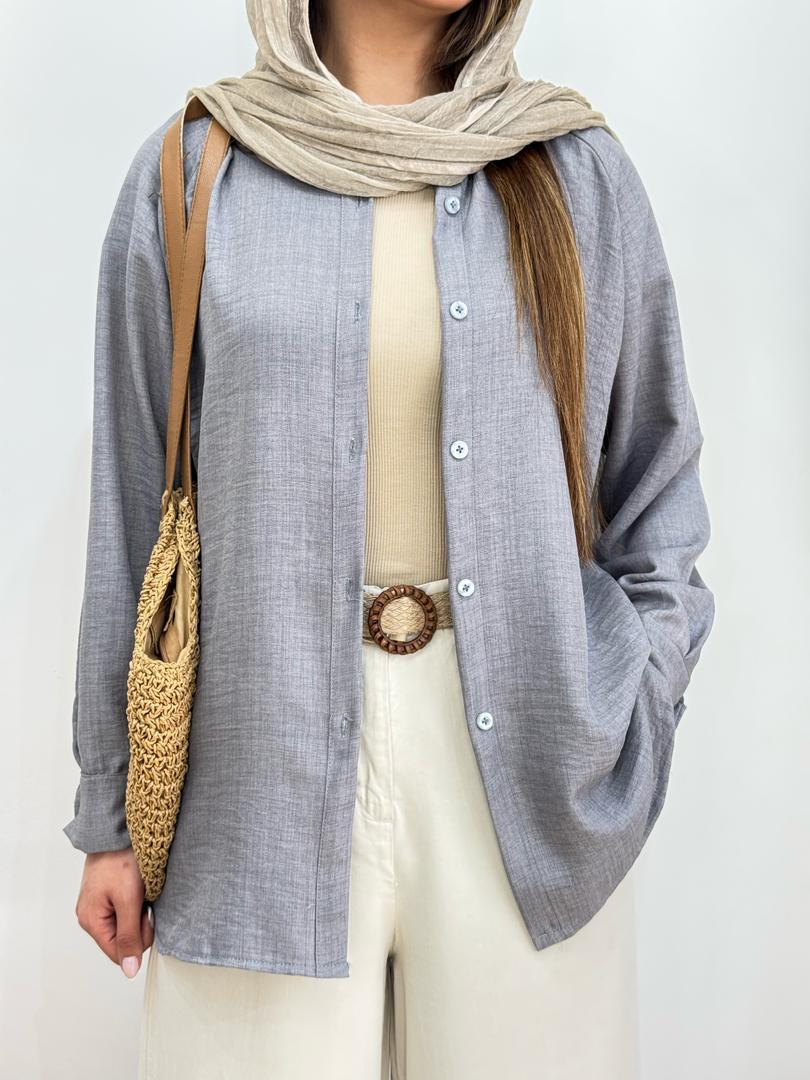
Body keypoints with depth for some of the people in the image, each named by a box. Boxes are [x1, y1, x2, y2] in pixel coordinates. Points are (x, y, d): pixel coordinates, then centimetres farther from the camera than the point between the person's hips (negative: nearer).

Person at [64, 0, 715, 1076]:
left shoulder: (577, 170, 5)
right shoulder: (195, 173, 2)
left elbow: (656, 480, 11)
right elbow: (133, 506, 3)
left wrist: (629, 728, -2)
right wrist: (112, 814, 5)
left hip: (523, 761, 2)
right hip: (270, 759, -1)